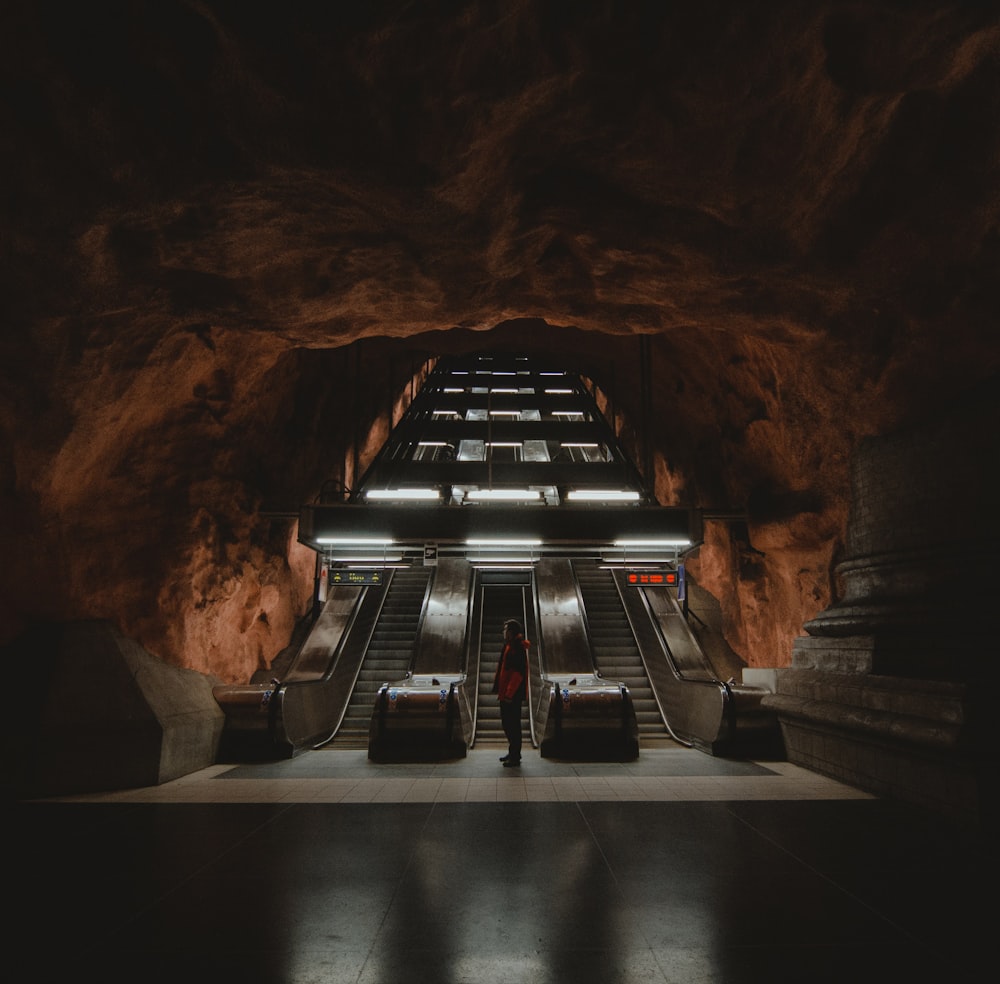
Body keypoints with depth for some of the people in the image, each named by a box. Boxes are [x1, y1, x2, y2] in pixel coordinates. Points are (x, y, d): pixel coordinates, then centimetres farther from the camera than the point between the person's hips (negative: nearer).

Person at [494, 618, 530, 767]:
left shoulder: (518, 649, -18)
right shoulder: (508, 646, 13)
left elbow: (518, 673, -24)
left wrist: (509, 694, -24)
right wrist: (501, 691, 19)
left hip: (513, 695, -10)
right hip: (506, 693, 10)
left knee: (513, 724, -4)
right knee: (507, 722, 17)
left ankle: (515, 758, 4)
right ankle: (513, 752, 29)